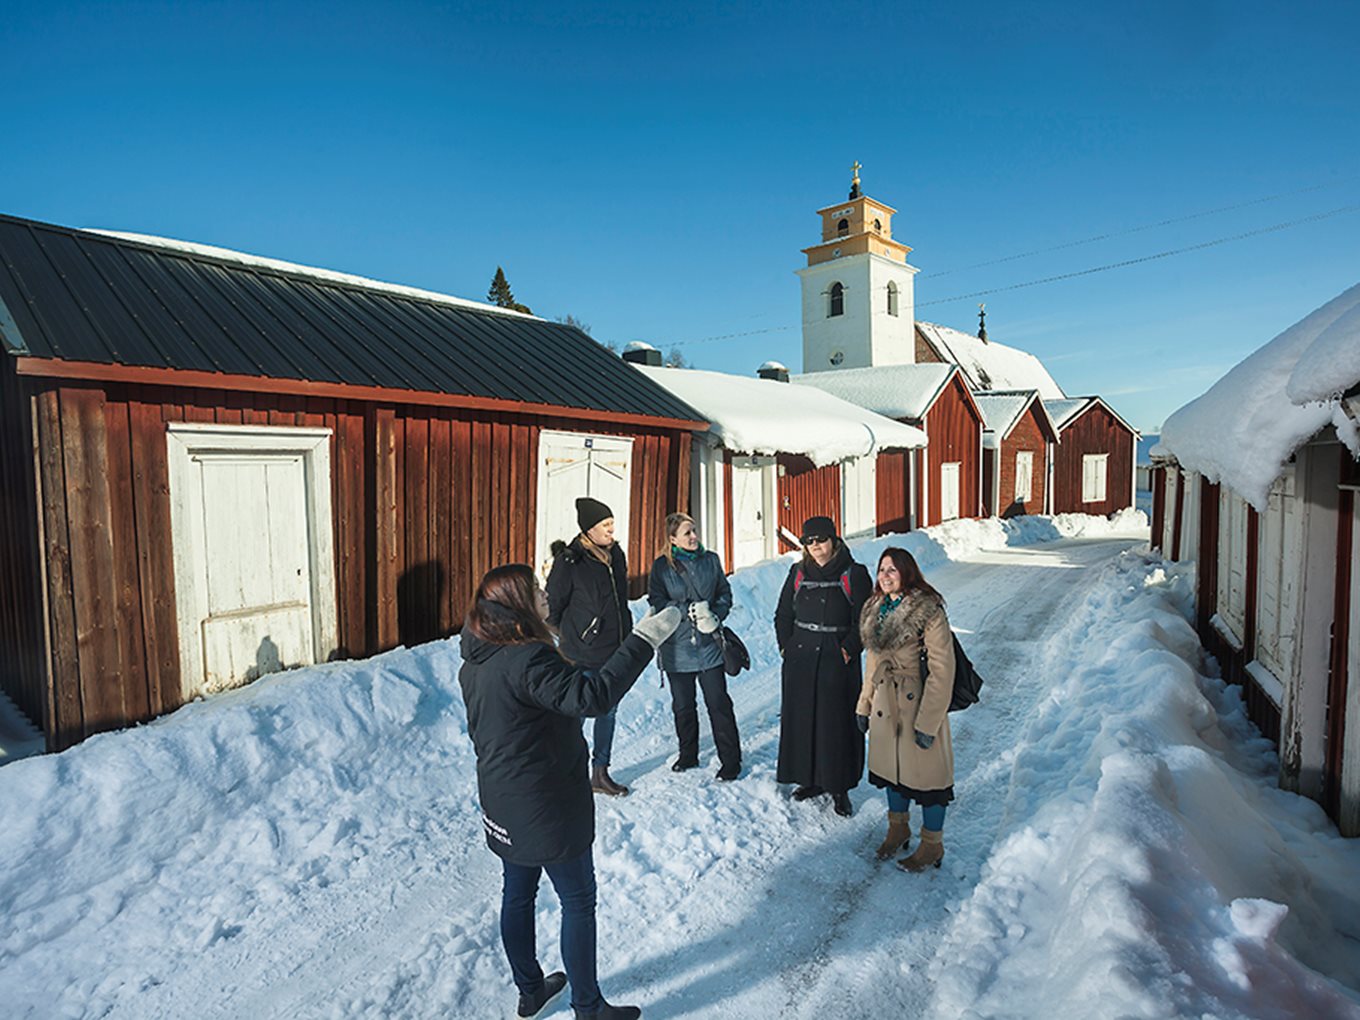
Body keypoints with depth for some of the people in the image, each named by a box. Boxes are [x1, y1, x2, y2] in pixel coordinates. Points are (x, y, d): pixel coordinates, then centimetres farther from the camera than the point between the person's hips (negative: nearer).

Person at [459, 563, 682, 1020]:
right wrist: (643, 640, -37)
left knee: (517, 894, 22)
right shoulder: (527, 660, -29)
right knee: (578, 901, 9)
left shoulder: (475, 662, 0)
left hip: (503, 807, 9)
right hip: (548, 810, -9)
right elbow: (591, 695, -39)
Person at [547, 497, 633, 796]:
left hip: (614, 652, 7)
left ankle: (600, 773, 31)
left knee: (608, 711, 16)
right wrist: (571, 639, -3)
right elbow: (553, 607, -9)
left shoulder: (615, 554, 6)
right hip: (583, 655, -7)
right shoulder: (569, 561, -15)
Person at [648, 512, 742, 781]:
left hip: (709, 645, 0)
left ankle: (730, 760, 13)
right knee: (683, 706, 13)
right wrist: (689, 611, -18)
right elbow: (657, 602, -7)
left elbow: (725, 594, 8)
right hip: (677, 648, 0)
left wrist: (714, 616, -10)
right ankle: (688, 756, 33)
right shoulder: (662, 566, -2)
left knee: (719, 703, 0)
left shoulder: (711, 560, 3)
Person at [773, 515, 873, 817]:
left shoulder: (854, 575, -5)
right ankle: (810, 778, 29)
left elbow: (865, 620, -6)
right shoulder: (798, 573, 6)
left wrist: (848, 650, -13)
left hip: (837, 660, -4)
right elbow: (783, 615, 13)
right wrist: (786, 646, 3)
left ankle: (839, 787, 18)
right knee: (801, 718, 11)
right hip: (800, 658, 4)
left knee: (837, 721, 2)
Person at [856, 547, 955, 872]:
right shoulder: (876, 610, 5)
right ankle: (898, 827, 42)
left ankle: (932, 845, 28)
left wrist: (928, 723, -18)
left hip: (919, 704, -7)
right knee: (891, 766, 20)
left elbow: (942, 672, -18)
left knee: (925, 771, 7)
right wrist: (864, 705, 14)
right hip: (885, 705, 7)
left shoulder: (928, 612, -19)